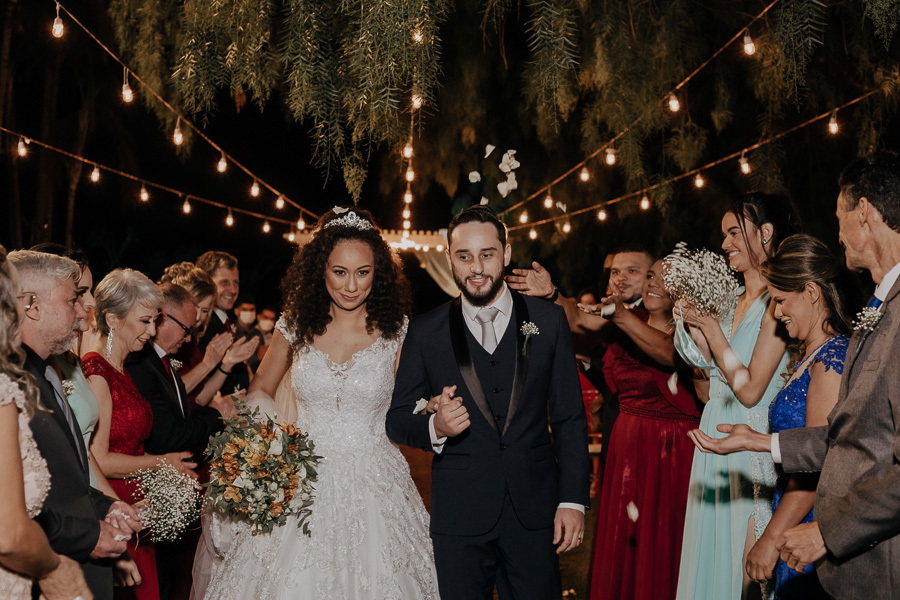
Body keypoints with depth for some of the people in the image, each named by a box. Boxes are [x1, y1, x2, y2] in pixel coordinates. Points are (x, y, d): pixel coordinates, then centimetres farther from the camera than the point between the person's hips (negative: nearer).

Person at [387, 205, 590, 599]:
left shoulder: (548, 321, 3)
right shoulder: (425, 332, 2)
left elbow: (569, 420, 3)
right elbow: (396, 421, 5)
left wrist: (573, 500, -2)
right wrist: (435, 427, -17)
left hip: (535, 512, 0)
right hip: (458, 518, 0)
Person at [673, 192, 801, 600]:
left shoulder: (778, 302, -12)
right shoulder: (729, 303, 10)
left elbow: (750, 389, -17)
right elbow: (707, 390, 10)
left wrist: (711, 326, -12)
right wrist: (698, 330, -2)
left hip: (754, 453, -8)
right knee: (713, 560, 15)